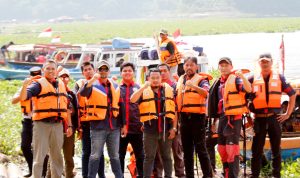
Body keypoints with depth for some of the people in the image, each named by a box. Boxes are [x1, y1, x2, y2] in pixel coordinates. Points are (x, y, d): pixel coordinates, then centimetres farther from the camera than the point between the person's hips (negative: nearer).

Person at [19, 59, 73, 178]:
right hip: (42, 124, -5)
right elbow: (23, 97, -17)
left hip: (57, 124, 5)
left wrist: (69, 125, 16)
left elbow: (65, 107, 19)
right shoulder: (39, 84, -3)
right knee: (39, 156, -4)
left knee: (56, 156, 13)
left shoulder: (61, 84, 15)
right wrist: (25, 86, -36)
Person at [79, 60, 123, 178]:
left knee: (115, 155, 12)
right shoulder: (93, 85, -2)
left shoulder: (115, 87, 14)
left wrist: (122, 124, 14)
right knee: (95, 155, -2)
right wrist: (92, 80, -38)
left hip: (114, 126, 5)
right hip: (98, 126, -5)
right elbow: (82, 93, -24)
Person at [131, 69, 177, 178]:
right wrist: (144, 87, -20)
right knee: (149, 156, 3)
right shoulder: (144, 91, 2)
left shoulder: (169, 90, 6)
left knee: (166, 156, 11)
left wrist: (174, 128, 2)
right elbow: (132, 100, -17)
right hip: (150, 129, -2)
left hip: (166, 128, 2)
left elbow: (174, 110, 7)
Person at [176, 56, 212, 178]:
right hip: (184, 117, 6)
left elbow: (205, 92, -24)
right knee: (187, 149, 10)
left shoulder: (201, 79, -3)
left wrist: (194, 86, -41)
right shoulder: (180, 80, 14)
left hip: (197, 116, -6)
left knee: (200, 148, -8)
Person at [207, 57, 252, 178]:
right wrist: (215, 119, 22)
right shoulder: (218, 83, 16)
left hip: (234, 117, -8)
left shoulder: (236, 79, -6)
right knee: (222, 147, 13)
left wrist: (242, 77, -39)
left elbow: (248, 89, -23)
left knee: (232, 147, -12)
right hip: (222, 117, 8)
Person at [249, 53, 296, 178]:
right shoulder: (253, 79, 4)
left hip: (274, 118, 0)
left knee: (276, 149, 6)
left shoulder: (279, 78, 5)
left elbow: (292, 94, 10)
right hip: (259, 119, 0)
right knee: (256, 149, 2)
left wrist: (288, 114, 5)